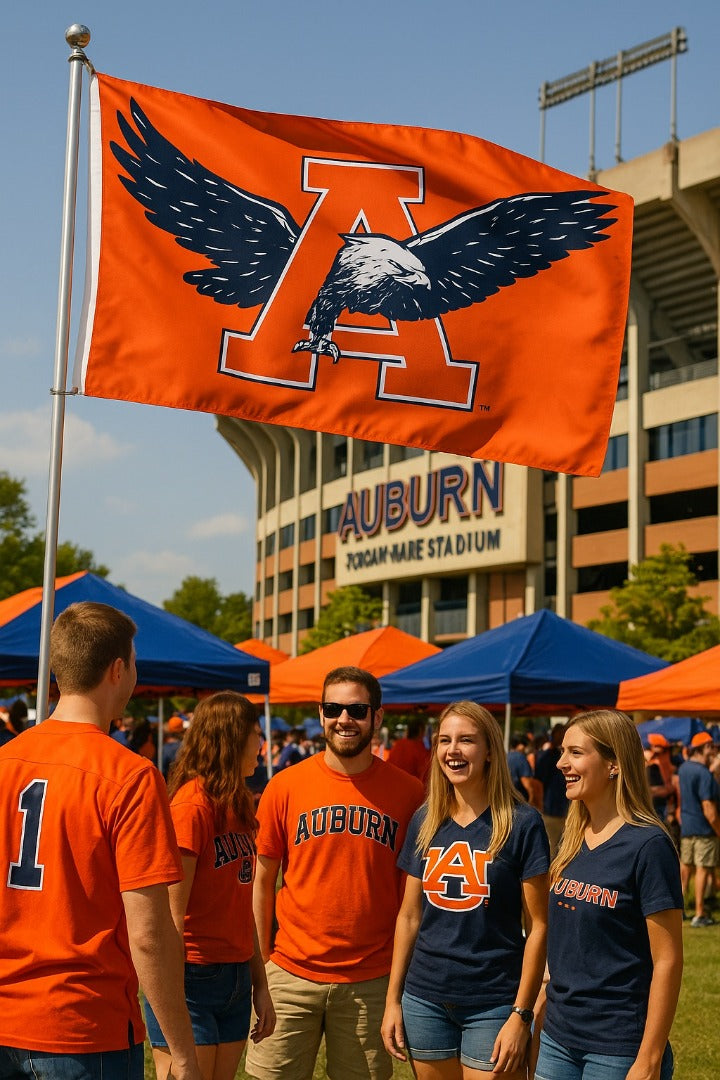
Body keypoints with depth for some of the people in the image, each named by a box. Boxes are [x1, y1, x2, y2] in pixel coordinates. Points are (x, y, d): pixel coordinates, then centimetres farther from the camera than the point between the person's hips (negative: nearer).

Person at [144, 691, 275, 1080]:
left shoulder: (238, 807, 11)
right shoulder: (191, 806, -15)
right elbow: (171, 917, -19)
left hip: (236, 980, 8)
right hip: (193, 978, -8)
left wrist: (260, 985, 14)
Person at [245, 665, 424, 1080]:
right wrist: (261, 961, 1)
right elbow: (262, 881, 5)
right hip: (292, 975, 0)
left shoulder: (407, 792, -2)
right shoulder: (286, 786, -1)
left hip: (371, 982, 0)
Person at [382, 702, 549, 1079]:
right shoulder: (425, 822, 5)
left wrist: (521, 1014, -11)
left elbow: (537, 925, -8)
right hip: (425, 1000, 4)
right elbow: (409, 916, 11)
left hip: (493, 1004, -4)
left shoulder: (521, 823, -9)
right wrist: (393, 999, 8)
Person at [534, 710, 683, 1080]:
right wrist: (540, 1018, 12)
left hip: (618, 1049, -6)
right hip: (557, 1038, 6)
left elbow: (667, 961, -14)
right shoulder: (572, 840, 6)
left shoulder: (648, 845, -14)